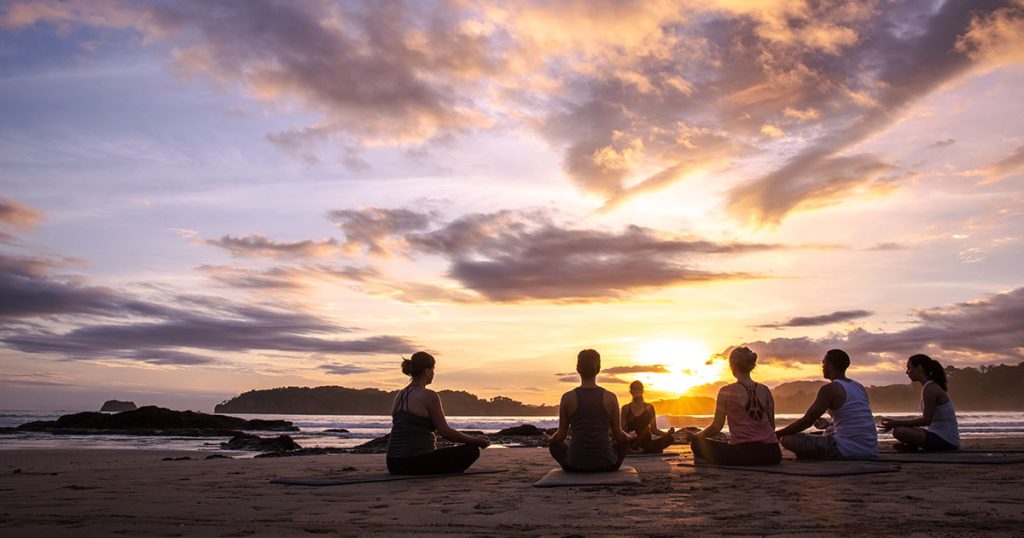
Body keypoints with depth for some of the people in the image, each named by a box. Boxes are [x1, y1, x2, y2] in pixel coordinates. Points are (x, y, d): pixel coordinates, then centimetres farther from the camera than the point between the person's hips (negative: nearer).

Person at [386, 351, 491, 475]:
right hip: (416, 463, -8)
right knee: (472, 450, 3)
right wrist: (476, 440, 0)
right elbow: (445, 432, -12)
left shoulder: (400, 395, 12)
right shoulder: (429, 396, -12)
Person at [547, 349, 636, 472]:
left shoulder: (568, 397, -7)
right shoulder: (610, 398, -6)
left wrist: (550, 439, 24)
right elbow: (619, 436, 2)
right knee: (625, 442, 32)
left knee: (554, 444, 32)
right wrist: (630, 436, 25)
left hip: (575, 466, 0)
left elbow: (561, 435, 0)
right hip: (605, 466, 0)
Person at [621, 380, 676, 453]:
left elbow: (653, 429, 12)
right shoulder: (626, 408, 10)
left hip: (646, 443, -1)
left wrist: (667, 433, -6)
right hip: (631, 444, 1)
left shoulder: (649, 407, 12)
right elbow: (622, 430, 6)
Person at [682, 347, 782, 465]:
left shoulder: (726, 392, -3)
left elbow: (716, 427, 0)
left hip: (744, 453, -5)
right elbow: (772, 425, 14)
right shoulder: (765, 391, 9)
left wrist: (694, 436, 17)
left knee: (697, 444, 11)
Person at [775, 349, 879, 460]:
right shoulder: (860, 387, 14)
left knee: (787, 439, -8)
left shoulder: (829, 389, -10)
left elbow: (806, 421, -10)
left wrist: (776, 434, -2)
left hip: (847, 451, -9)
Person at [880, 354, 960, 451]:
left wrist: (897, 423, -20)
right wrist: (897, 423, 9)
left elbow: (927, 420, -21)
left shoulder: (930, 388, -16)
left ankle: (912, 448, -1)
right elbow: (928, 419, 15)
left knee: (899, 431, -28)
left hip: (945, 442, -10)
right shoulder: (933, 386, 14)